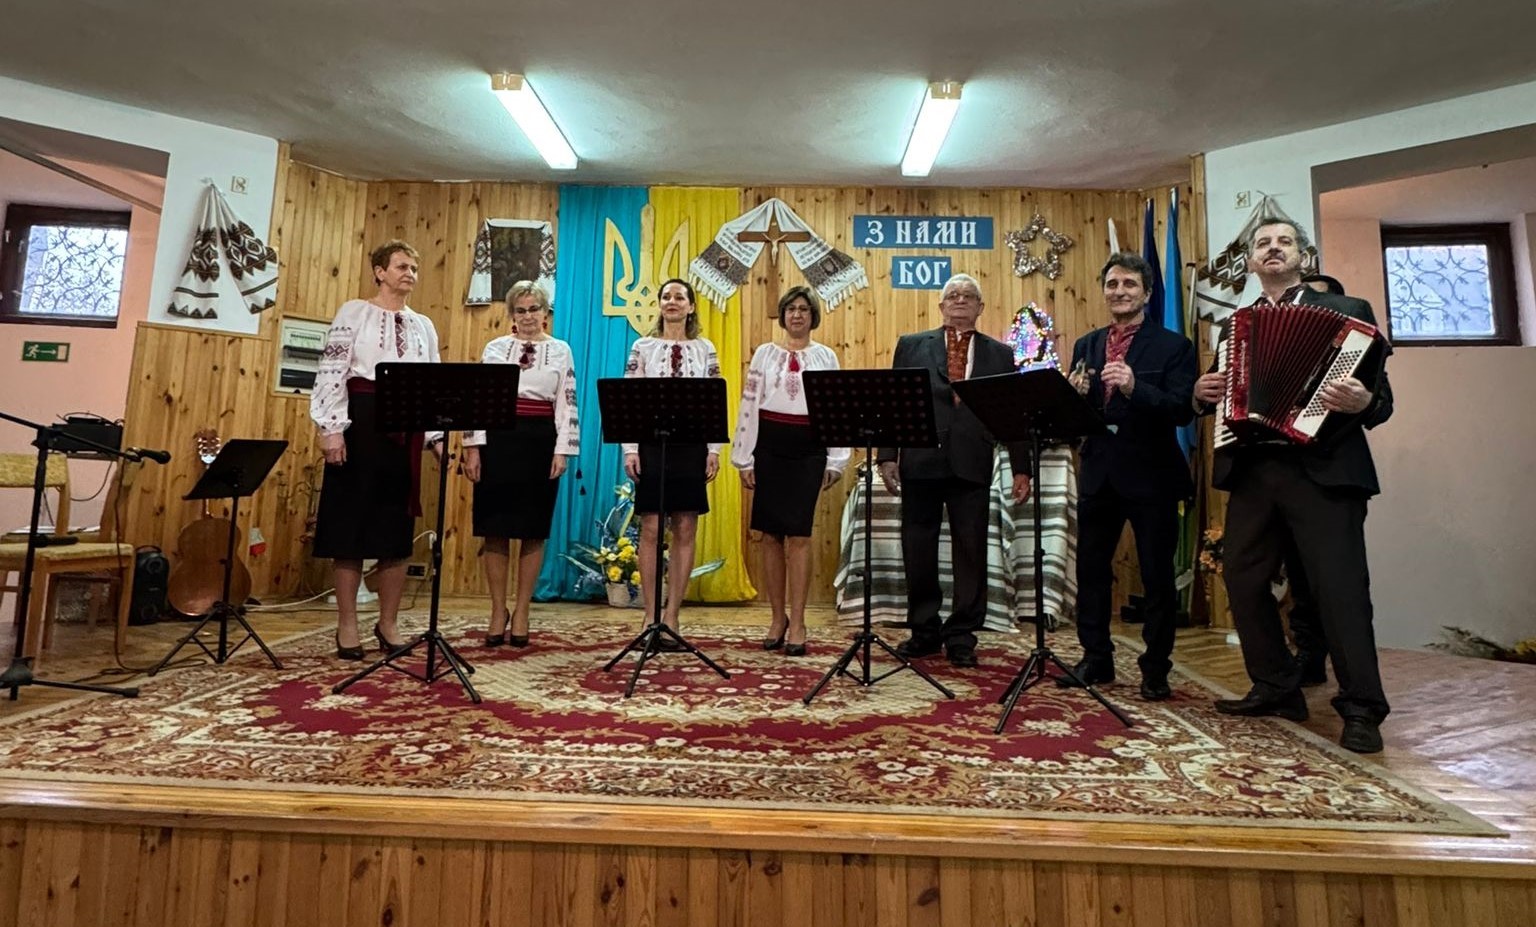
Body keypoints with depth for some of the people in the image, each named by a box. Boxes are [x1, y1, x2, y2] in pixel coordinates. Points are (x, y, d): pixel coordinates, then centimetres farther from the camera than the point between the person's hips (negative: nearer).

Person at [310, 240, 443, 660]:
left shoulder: (423, 326, 16)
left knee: (398, 528, 6)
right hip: (362, 421, -4)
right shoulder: (354, 312, 2)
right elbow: (331, 372, -5)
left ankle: (388, 622, 17)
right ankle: (347, 625, 12)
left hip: (407, 428, 4)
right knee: (352, 521, 0)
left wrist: (437, 435, 5)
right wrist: (332, 428, -14)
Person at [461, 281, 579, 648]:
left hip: (541, 442, 0)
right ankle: (498, 610, 15)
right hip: (499, 439, 1)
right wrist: (473, 447, -3)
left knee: (534, 531, 3)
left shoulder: (561, 351, 8)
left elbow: (567, 405, 3)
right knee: (495, 529, 2)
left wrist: (562, 450, -5)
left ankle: (521, 611, 14)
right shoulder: (495, 348, 10)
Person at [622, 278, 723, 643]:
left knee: (685, 531, 2)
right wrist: (630, 448, -6)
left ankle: (671, 617, 11)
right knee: (651, 530, -1)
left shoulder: (705, 349, 9)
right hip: (652, 443, -1)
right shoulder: (643, 347, 7)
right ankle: (651, 617, 8)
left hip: (692, 444, 1)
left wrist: (714, 449, -2)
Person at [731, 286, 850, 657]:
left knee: (798, 535, -4)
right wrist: (745, 459, 0)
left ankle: (797, 623, 6)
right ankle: (778, 617, 18)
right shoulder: (765, 353, 9)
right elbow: (748, 406, 6)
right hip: (769, 445, 1)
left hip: (809, 449, -1)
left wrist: (834, 463, -1)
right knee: (771, 534, 5)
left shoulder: (826, 357, 9)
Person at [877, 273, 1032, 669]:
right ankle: (924, 631, 22)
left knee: (971, 553, 4)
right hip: (920, 462, 0)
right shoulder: (911, 345, 11)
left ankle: (961, 636, 18)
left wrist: (1021, 469, 1)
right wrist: (887, 456, -4)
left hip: (972, 466, 0)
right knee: (918, 552, 6)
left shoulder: (1000, 354, 12)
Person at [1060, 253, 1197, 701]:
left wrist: (1134, 388, -29)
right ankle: (1096, 659, 24)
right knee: (1091, 569, 10)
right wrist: (1075, 394, -14)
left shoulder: (1173, 346, -2)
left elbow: (1183, 411, -14)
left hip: (1151, 475, -4)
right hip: (1098, 473, 5)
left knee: (1157, 575, 5)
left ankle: (1156, 669, 20)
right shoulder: (1086, 345, 11)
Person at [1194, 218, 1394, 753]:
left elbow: (1380, 393, 0)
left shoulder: (1346, 312, 6)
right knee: (1242, 579, 6)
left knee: (1340, 588, -4)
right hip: (1251, 470, 5)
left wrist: (1362, 402, -22)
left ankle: (1361, 709, 9)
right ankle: (1276, 688, 20)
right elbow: (1221, 398, 21)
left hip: (1323, 470, -4)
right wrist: (1203, 394, -1)